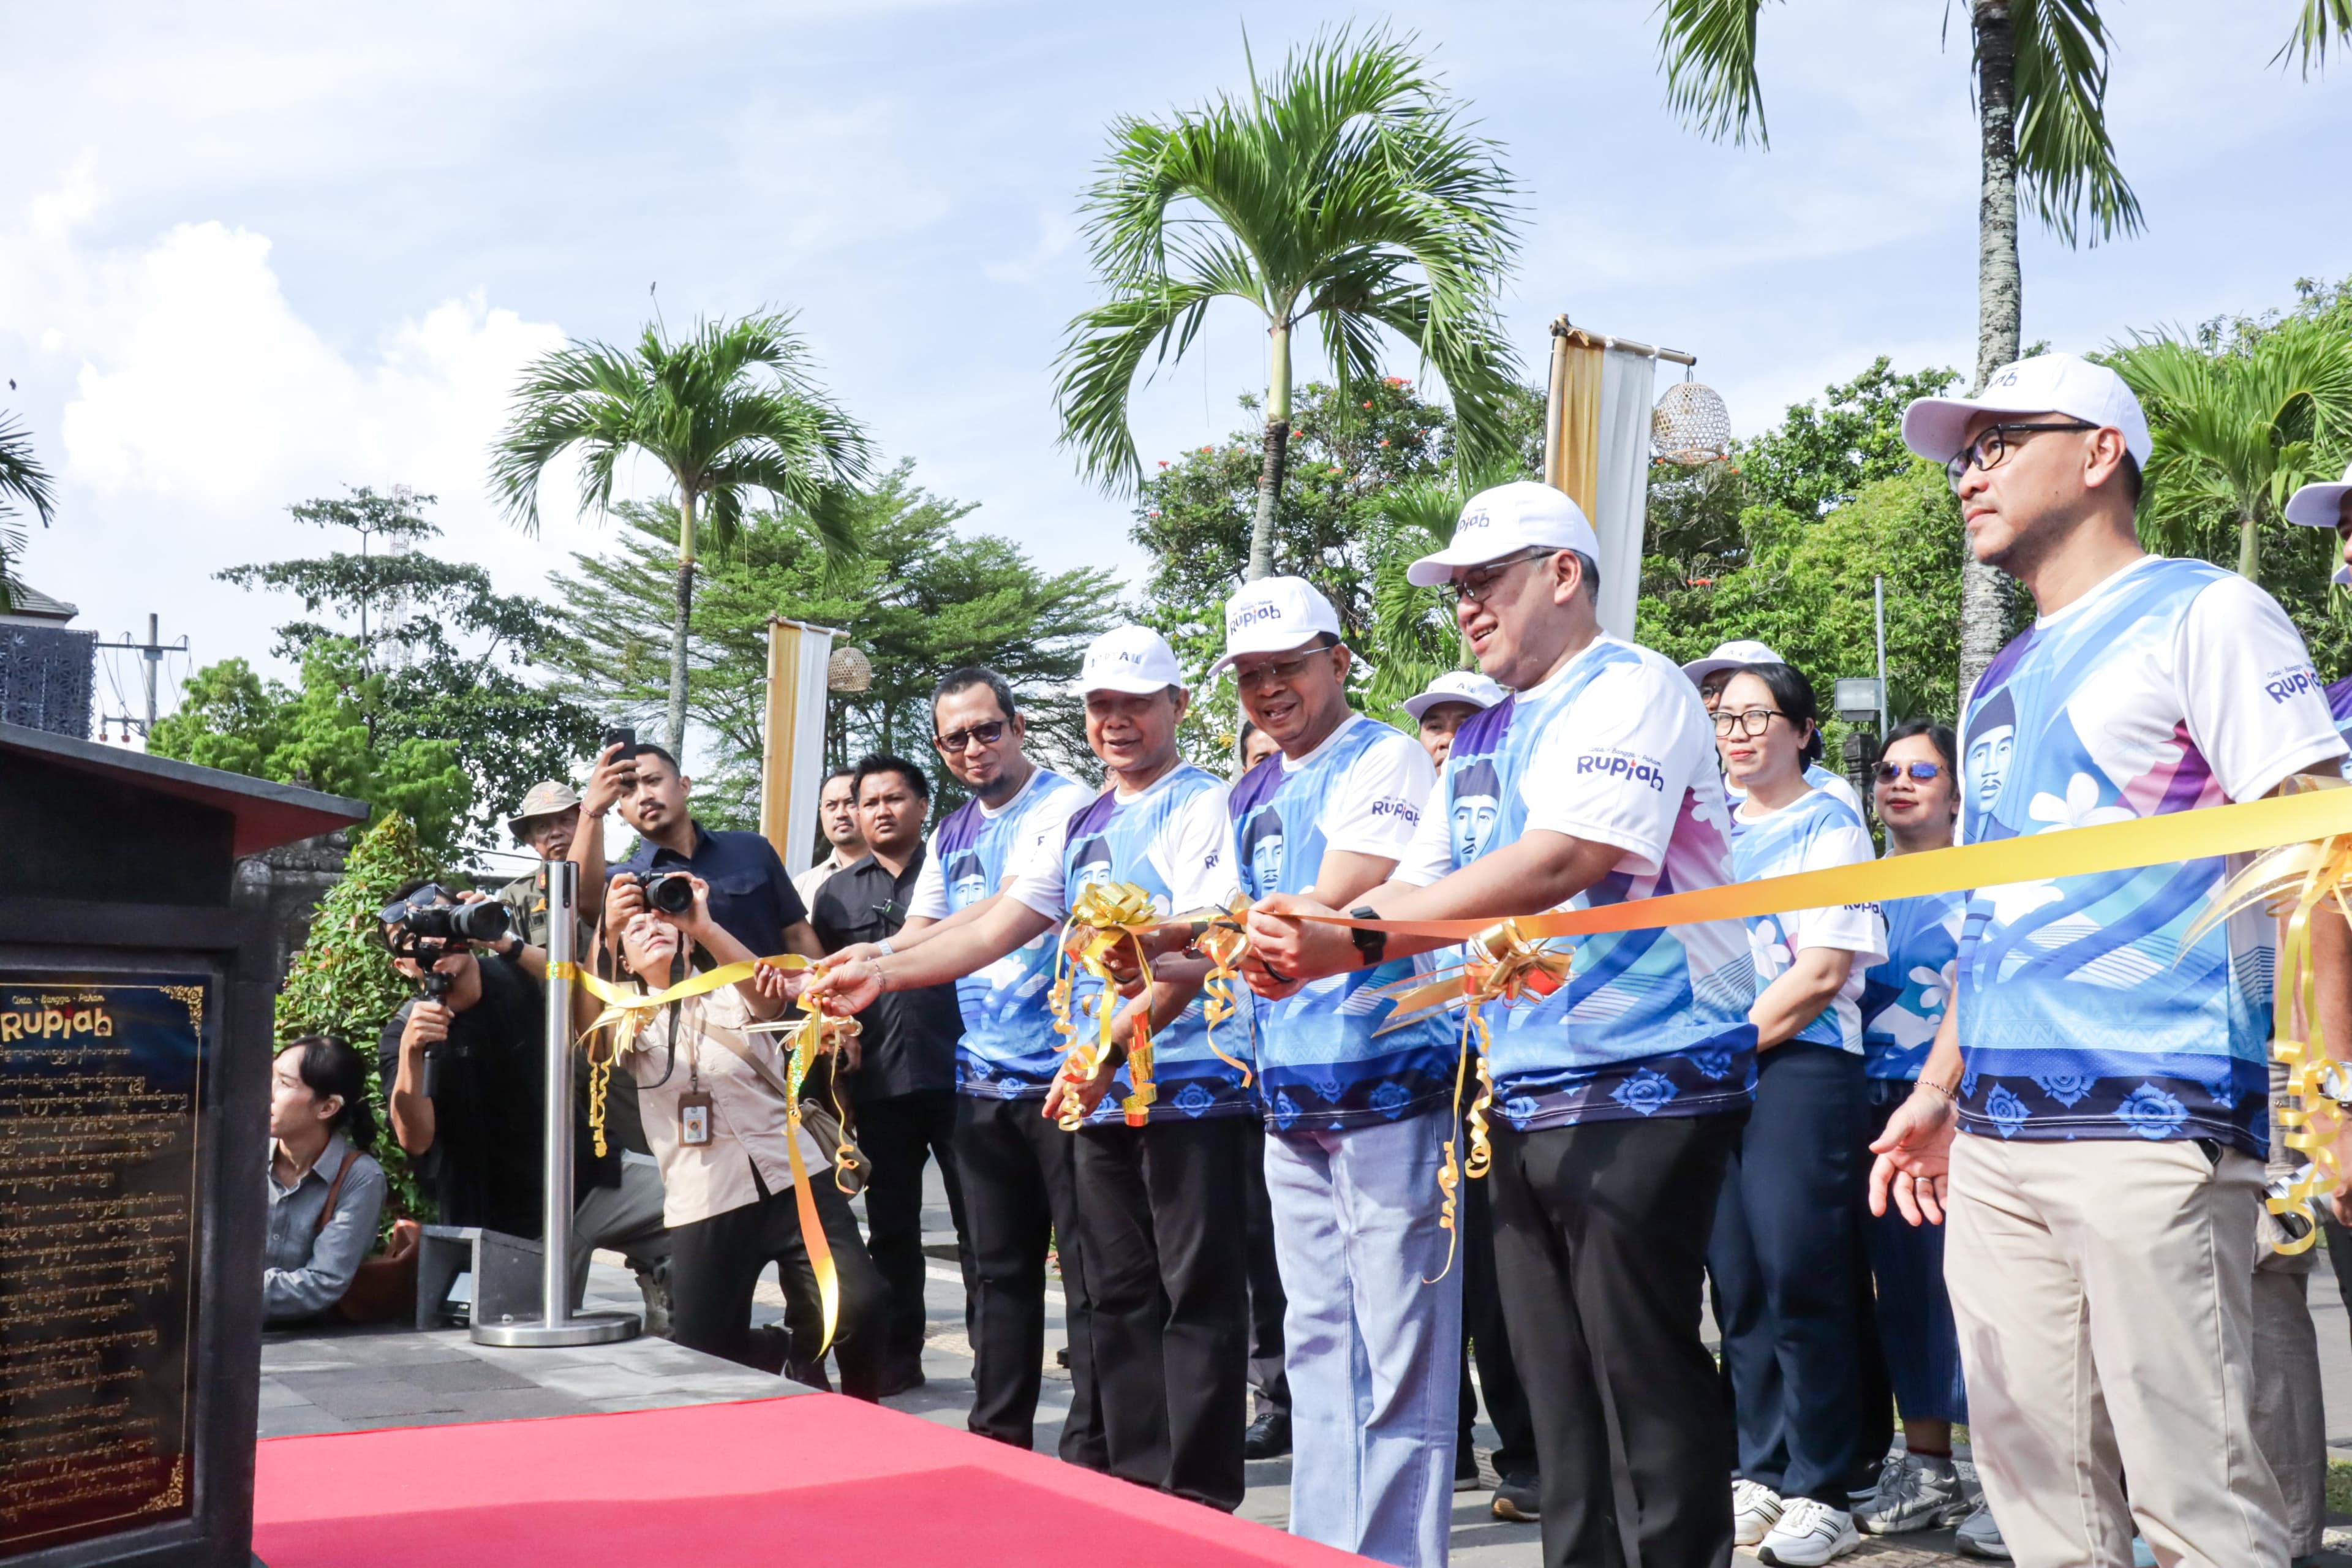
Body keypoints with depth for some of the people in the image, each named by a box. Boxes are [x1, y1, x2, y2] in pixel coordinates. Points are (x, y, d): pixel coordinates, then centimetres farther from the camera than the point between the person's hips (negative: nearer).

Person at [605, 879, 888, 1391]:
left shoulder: (731, 994, 12)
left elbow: (767, 993, -12)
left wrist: (706, 928, -29)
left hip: (795, 1180, -1)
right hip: (704, 1205, 1)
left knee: (861, 1304, -19)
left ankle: (859, 1416, 9)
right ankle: (798, 1362, 28)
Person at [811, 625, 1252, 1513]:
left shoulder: (1202, 808, -7)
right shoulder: (1082, 826, 17)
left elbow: (1195, 951, -18)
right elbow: (995, 930, 14)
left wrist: (1108, 1046, -25)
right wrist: (884, 973, 4)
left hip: (1187, 1085, -8)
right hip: (1101, 1091, 8)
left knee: (1197, 1296, -2)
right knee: (1119, 1296, 12)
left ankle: (1202, 1499, 4)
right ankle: (1135, 1484, 21)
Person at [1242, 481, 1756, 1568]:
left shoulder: (1634, 691, -9)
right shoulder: (1480, 742, 17)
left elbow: (1560, 861, -23)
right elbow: (1418, 888, 14)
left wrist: (1355, 940, -28)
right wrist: (1300, 941, -7)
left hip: (1644, 1084, -8)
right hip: (1523, 1097, 8)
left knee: (1646, 1379, -4)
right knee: (1554, 1383, 12)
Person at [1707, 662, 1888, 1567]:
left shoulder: (1828, 825, 1)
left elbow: (1822, 975, -8)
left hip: (1802, 1065, -5)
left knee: (1799, 1272, -6)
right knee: (1737, 1276, 6)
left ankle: (1822, 1491, 2)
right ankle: (1759, 1474, 15)